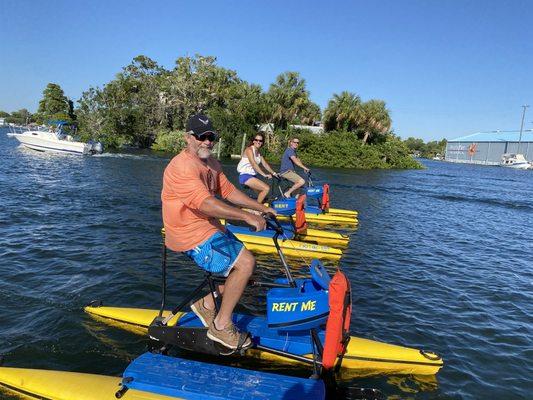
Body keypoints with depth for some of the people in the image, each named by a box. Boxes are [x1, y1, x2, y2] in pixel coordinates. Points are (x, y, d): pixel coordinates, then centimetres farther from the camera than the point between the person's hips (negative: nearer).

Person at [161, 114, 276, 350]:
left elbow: (228, 191, 15)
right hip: (191, 235, -10)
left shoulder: (211, 163, 11)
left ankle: (206, 304, 20)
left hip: (208, 228, 10)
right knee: (245, 263, -17)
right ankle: (221, 326, -3)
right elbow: (206, 204, -31)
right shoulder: (183, 167, -21)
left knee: (243, 263, 11)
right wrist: (246, 216, -28)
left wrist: (262, 208, 10)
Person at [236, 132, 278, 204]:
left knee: (262, 196, 9)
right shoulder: (249, 150, -13)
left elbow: (265, 164, 15)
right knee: (266, 188, -19)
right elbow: (253, 164, -25)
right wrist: (264, 174, -31)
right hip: (245, 176, -9)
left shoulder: (258, 152, 13)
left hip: (252, 176, 9)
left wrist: (274, 173, 8)